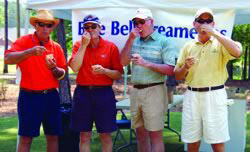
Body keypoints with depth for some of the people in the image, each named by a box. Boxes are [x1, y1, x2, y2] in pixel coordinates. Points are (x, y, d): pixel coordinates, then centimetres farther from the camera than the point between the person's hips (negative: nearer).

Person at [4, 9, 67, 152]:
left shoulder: (57, 47, 7)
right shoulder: (24, 41, -4)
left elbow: (62, 75, 7)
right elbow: (7, 59, -20)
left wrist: (54, 68, -15)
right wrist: (30, 52, -33)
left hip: (51, 96, 4)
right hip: (29, 96, -4)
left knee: (53, 136, 8)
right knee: (26, 137, -1)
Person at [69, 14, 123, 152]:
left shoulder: (111, 47, 0)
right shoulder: (78, 45, 5)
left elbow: (118, 74, 2)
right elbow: (75, 67, -12)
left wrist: (104, 70, -17)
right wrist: (84, 45, -12)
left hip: (104, 93, -1)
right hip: (83, 93, 1)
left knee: (105, 135, 5)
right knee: (84, 136, 7)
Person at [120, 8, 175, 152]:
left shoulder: (163, 41, -5)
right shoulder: (134, 41, 12)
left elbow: (170, 70, -11)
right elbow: (123, 62, 1)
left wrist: (146, 63, -19)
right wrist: (131, 39, -5)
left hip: (154, 91, -6)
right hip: (135, 91, 6)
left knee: (155, 134, -3)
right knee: (141, 133, 14)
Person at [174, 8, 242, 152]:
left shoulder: (220, 43, 2)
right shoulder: (188, 46, 10)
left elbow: (237, 52, -21)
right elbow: (178, 76, 12)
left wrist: (215, 33, -20)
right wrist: (185, 67, -10)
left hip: (214, 95, -3)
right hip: (192, 96, 3)